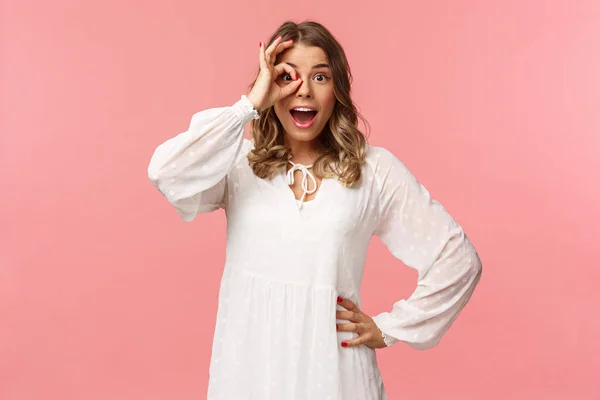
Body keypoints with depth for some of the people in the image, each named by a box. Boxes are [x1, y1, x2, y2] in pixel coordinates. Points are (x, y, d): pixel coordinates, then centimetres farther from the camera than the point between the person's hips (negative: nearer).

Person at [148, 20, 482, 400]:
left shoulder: (375, 170, -3)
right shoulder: (242, 161, -2)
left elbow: (458, 257, 1)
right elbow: (166, 173, -22)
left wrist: (389, 328, -1)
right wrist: (249, 105, -17)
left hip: (331, 366, -1)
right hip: (249, 363, 1)